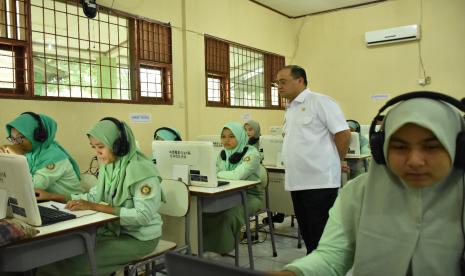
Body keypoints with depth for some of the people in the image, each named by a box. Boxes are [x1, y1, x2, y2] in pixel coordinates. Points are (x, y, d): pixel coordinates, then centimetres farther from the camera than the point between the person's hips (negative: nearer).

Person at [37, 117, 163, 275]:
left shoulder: (142, 171, -24)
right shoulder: (108, 166, 2)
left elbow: (143, 215, -27)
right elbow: (95, 195, 9)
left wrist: (96, 207, -28)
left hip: (139, 237, -7)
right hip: (115, 229, 7)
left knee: (77, 262, -14)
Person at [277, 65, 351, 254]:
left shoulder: (319, 102, -8)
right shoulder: (290, 110, 17)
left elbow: (343, 134, -11)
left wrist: (333, 162, -1)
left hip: (320, 181, -8)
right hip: (297, 182, 8)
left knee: (320, 237, 0)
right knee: (307, 233, 17)